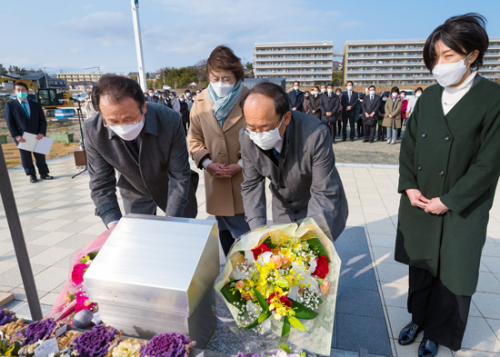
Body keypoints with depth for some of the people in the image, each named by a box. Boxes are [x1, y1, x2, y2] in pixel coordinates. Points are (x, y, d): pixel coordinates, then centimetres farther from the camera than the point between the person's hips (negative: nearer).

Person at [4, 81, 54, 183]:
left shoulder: (36, 105, 8)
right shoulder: (9, 105, 2)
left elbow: (43, 120, 6)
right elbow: (9, 123, -2)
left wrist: (42, 133, -9)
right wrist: (16, 136, -12)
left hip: (36, 136, 2)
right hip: (22, 138, -1)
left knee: (40, 155, 7)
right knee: (26, 157, 5)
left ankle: (43, 173, 17)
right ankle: (32, 175, 15)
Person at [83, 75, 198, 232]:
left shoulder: (170, 120, -32)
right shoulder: (93, 131, -25)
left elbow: (179, 177, -25)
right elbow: (101, 185, -17)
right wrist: (114, 225, -30)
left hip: (174, 190, -1)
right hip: (135, 194, 1)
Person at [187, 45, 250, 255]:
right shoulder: (201, 102, 3)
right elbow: (194, 140, 7)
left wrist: (241, 164, -13)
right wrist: (207, 163, -8)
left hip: (245, 178, -3)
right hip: (216, 180, 4)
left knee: (245, 230, 1)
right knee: (225, 229, 16)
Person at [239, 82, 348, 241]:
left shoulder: (316, 134, -34)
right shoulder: (247, 137, -21)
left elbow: (324, 194, -29)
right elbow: (251, 185, -13)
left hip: (321, 212, -3)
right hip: (282, 213, 4)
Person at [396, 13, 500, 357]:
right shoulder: (429, 96, 4)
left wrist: (448, 201, -14)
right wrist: (409, 186, -5)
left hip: (460, 210, -4)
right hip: (418, 204, 4)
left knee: (452, 274, 11)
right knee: (420, 266, 17)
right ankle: (419, 318, 39)